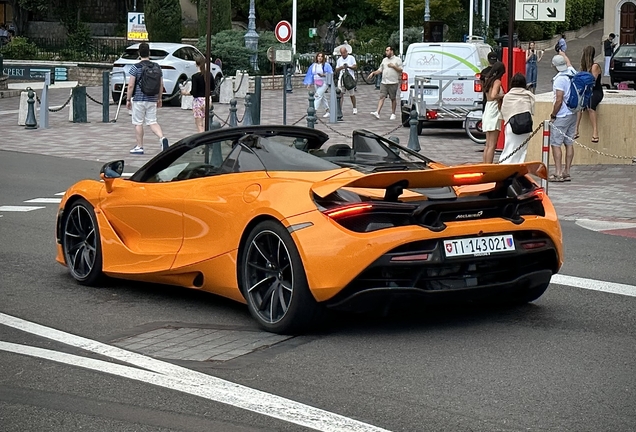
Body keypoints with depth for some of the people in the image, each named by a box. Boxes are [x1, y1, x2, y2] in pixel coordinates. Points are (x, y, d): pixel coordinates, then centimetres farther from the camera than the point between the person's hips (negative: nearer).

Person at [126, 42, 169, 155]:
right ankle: (162, 138, -14)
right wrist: (159, 99, 19)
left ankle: (139, 147, 9)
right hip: (152, 99, 4)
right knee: (152, 122, 9)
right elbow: (161, 85, 8)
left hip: (138, 99, -4)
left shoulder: (135, 67, -9)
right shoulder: (157, 67, 4)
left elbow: (131, 85, -10)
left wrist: (128, 100, -2)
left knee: (138, 123, 5)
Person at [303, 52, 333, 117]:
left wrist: (324, 75, -22)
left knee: (318, 96, -17)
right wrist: (309, 83, 8)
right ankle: (327, 111, 25)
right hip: (316, 83, 6)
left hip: (324, 83, -6)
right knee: (322, 97, 13)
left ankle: (314, 110, -20)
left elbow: (330, 74, -6)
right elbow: (310, 74, 14)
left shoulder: (326, 65, -5)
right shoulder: (313, 65, 9)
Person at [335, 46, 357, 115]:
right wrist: (341, 67, -9)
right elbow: (336, 70, 11)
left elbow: (355, 67, -3)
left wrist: (348, 66, -19)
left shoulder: (351, 58, 2)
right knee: (340, 94, -10)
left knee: (352, 94, 7)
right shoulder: (339, 60, 12)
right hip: (341, 78, 2)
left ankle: (354, 108, 22)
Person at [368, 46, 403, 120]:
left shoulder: (397, 59, 2)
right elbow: (380, 70, 19)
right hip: (384, 82, 4)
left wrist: (393, 66, -14)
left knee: (393, 99, 4)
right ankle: (377, 112, -17)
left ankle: (393, 114, 13)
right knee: (382, 97, -7)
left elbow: (400, 70, -3)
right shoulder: (384, 60, 18)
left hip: (393, 83, -4)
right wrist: (373, 73, 5)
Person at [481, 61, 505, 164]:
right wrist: (502, 96, -13)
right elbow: (493, 96, -28)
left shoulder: (488, 80, 11)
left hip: (487, 110, 9)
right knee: (492, 145, -7)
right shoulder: (497, 82, -13)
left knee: (488, 144, 14)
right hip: (494, 113, -9)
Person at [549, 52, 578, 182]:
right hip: (573, 114, 8)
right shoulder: (572, 73, 4)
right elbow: (568, 63, 28)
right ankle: (567, 172, 12)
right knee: (569, 143, 10)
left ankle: (558, 173, -9)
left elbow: (558, 101, -20)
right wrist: (563, 54, 47)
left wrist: (553, 115, -9)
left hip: (561, 116, -8)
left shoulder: (560, 79, -18)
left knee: (555, 143, -4)